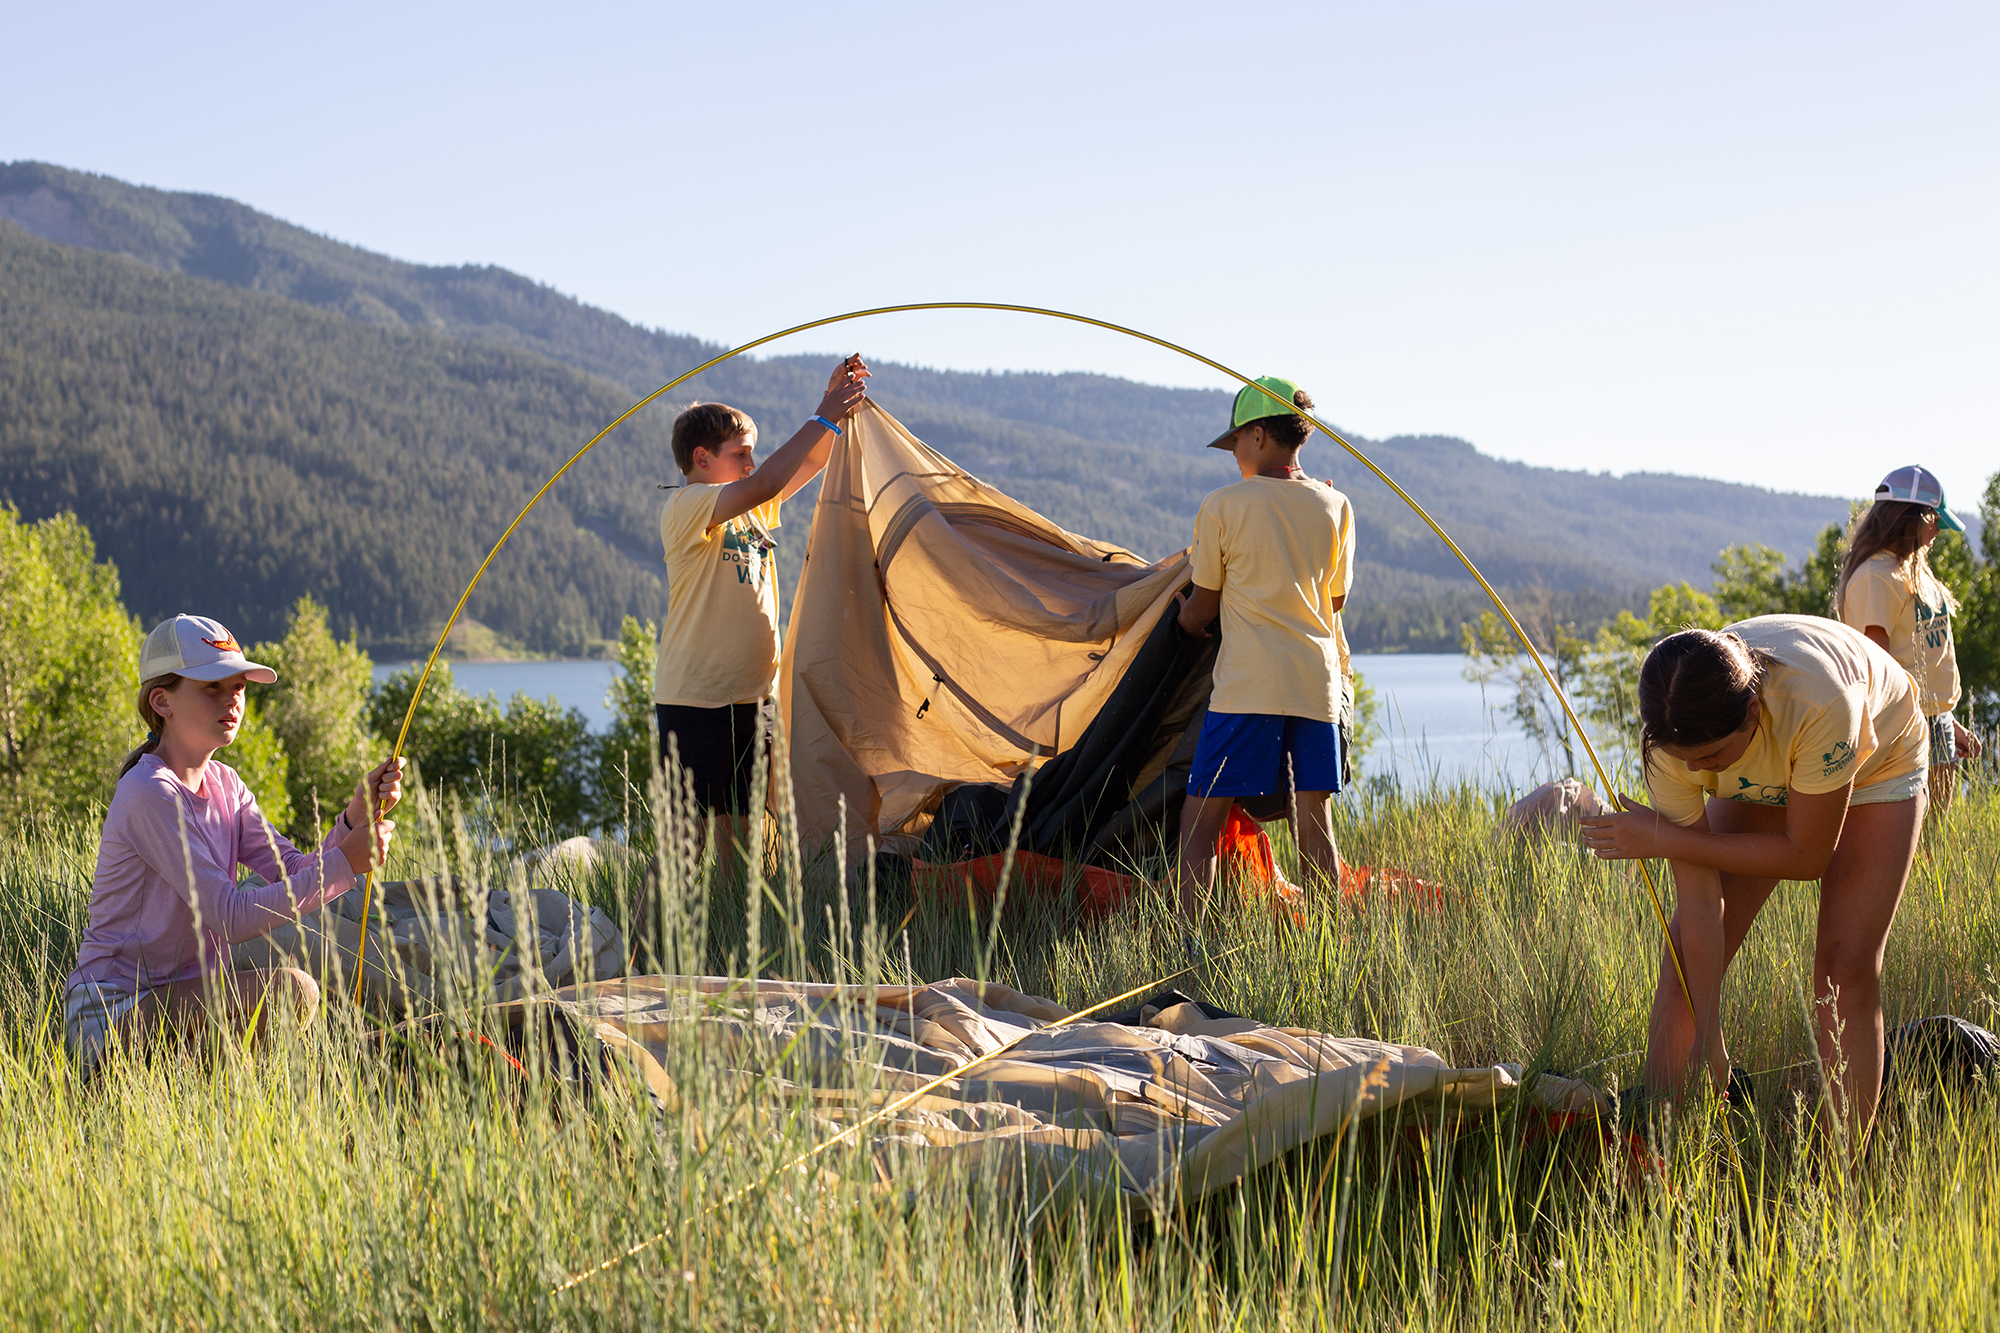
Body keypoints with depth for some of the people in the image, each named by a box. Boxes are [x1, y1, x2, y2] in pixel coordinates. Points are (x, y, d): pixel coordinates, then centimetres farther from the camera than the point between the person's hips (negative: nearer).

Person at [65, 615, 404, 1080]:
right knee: (290, 990, -27)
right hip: (111, 1016, -9)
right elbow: (232, 918, -24)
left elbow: (297, 876, -2)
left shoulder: (223, 784, 11)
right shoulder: (150, 794, -18)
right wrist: (344, 862, -25)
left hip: (179, 1000, 9)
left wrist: (356, 816, -18)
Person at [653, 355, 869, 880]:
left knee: (740, 827, 9)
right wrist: (823, 418, -21)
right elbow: (763, 484, -25)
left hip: (752, 696, 8)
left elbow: (810, 462, 16)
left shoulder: (751, 508, 13)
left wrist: (838, 404, 0)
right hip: (695, 700, -8)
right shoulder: (686, 507, -11)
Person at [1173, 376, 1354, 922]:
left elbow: (1198, 614, 6)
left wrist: (1185, 615, 28)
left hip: (1247, 686, -4)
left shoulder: (1222, 507, -3)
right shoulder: (1334, 506, 8)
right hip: (1318, 682, 4)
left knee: (1200, 821, 0)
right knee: (1314, 825, 8)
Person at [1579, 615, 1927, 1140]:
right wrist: (1707, 1035, -28)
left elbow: (1807, 856, -32)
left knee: (1845, 964, -16)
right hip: (1765, 778, 3)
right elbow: (1699, 895, -28)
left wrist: (1665, 839, -30)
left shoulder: (1816, 703, -46)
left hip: (1879, 762, -3)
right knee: (1688, 952, -7)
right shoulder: (1672, 738, -34)